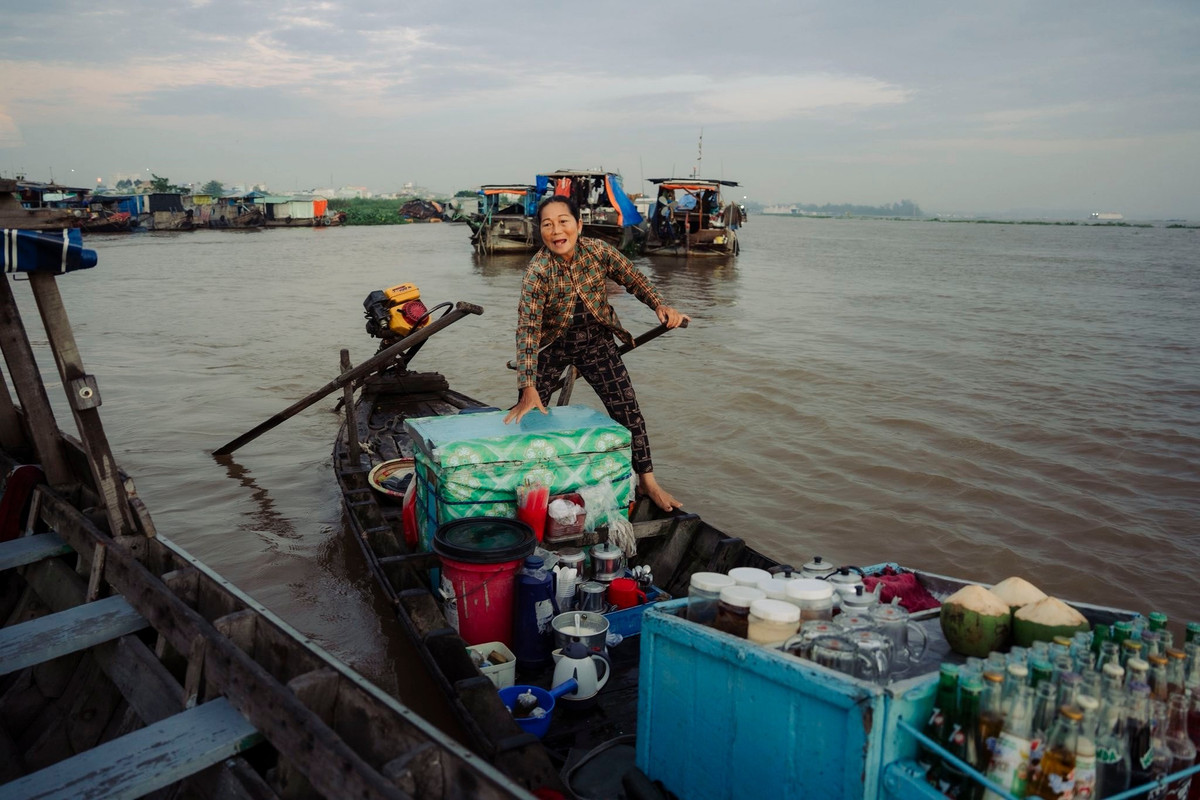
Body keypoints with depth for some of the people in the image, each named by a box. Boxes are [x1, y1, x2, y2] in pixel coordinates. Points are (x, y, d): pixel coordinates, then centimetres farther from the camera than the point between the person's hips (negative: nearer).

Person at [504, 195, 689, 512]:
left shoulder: (598, 251, -19)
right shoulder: (538, 271, -27)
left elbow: (633, 279, -3)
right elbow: (528, 328, -33)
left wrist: (661, 307, -22)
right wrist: (528, 389, -40)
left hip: (596, 342, 2)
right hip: (551, 346, -2)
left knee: (627, 409, -3)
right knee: (527, 412, -1)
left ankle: (648, 483, 11)